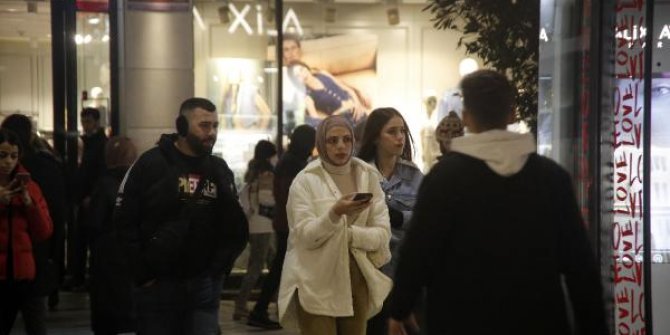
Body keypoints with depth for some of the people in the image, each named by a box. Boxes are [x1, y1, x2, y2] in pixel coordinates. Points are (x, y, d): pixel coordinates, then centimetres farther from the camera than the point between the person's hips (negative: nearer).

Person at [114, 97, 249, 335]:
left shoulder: (220, 170, 7)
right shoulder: (151, 164, -4)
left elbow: (236, 228, 11)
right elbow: (125, 222, -6)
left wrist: (219, 266, -3)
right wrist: (142, 273, -8)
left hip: (204, 286, 3)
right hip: (157, 284, -3)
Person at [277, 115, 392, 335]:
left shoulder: (369, 177, 6)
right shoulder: (305, 181, -3)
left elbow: (383, 233, 0)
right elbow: (305, 236, -13)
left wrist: (347, 234, -15)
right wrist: (335, 213, -28)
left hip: (357, 279, 3)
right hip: (317, 283, -3)